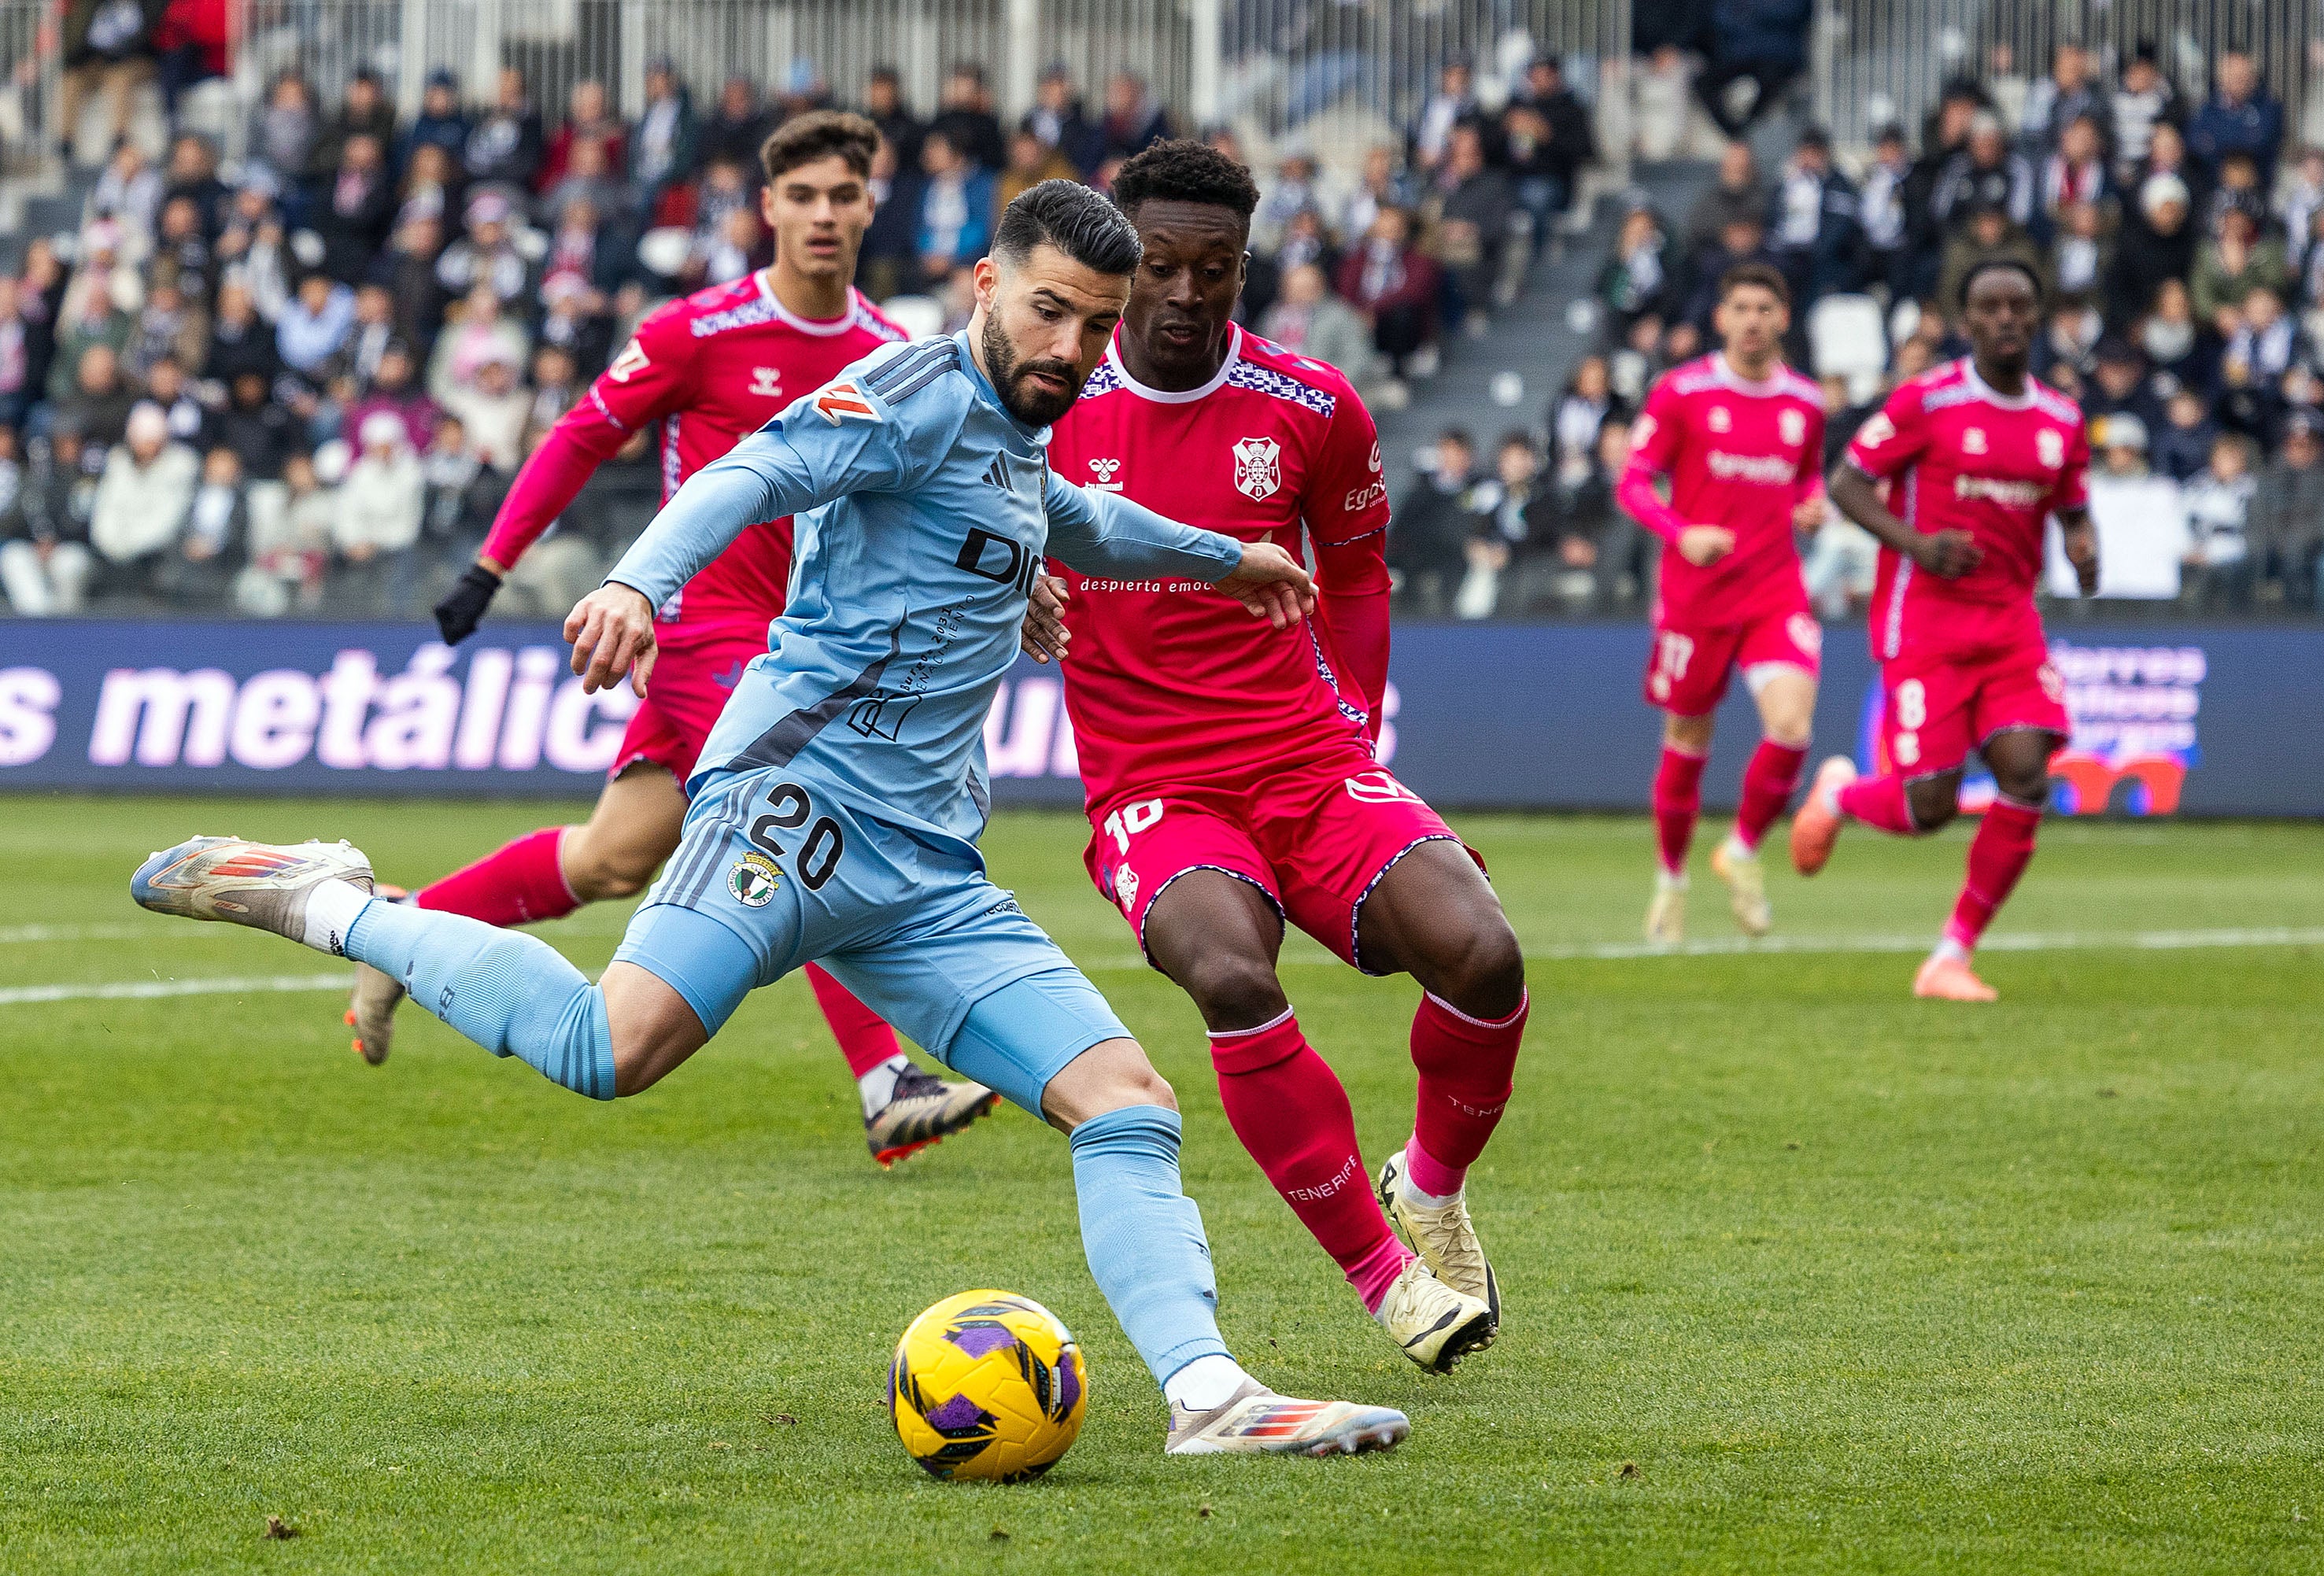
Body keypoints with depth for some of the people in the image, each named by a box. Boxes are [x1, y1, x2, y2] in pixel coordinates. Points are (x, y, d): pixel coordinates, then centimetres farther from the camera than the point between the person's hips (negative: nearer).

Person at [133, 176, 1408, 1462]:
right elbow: (752, 477, -22)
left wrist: (1221, 558, 65)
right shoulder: (921, 394, -4)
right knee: (615, 1051, -29)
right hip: (805, 789, -9)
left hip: (925, 869, 9)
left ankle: (1208, 1395, -9)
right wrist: (640, 585, -41)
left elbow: (1076, 527, 51)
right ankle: (327, 906, -11)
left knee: (1128, 1106, -3)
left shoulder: (1008, 442, 25)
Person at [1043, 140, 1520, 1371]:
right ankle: (1380, 1273, -19)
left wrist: (1355, 730, 12)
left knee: (1480, 953, -25)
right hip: (1150, 793, -2)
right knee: (1229, 973, -35)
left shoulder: (1311, 411, 3)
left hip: (1308, 761, 2)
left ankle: (1432, 1188, 8)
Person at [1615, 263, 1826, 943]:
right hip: (1695, 597, -2)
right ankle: (1670, 880, 29)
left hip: (1776, 593, 2)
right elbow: (1632, 484, -4)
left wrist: (1812, 504, 0)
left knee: (1791, 727, -18)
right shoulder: (1681, 392, -4)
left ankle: (1743, 852, 7)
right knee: (1687, 745, 7)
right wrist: (1680, 533, -22)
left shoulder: (1805, 403, 7)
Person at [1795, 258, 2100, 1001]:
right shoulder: (1925, 402, -7)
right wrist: (1916, 544, -19)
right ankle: (1841, 792, 29)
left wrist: (2084, 549, -5)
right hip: (1924, 617, -4)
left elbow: (2074, 513, 19)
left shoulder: (2061, 420, 8)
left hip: (2011, 619, 4)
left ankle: (1952, 959, -2)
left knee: (2026, 777, -15)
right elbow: (1847, 483, -4)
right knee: (1930, 806, -10)